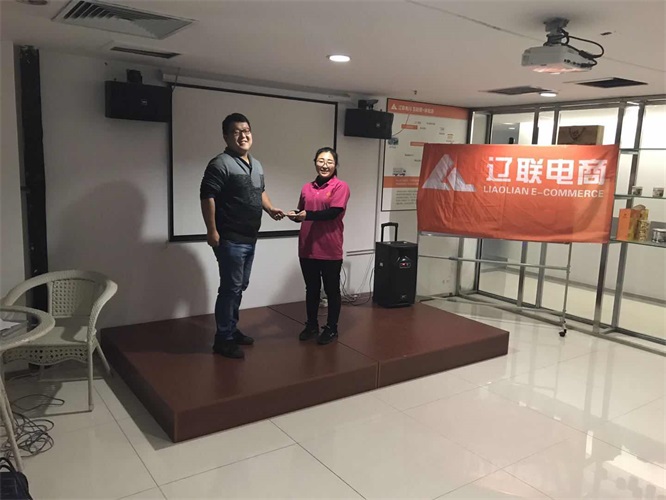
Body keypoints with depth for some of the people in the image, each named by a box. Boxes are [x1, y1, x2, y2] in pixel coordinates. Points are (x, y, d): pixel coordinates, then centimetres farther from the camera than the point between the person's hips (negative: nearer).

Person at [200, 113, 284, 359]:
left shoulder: (256, 165, 14)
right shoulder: (221, 164, -14)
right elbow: (207, 197, -19)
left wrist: (270, 208, 9)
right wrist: (212, 231, -23)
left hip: (250, 239, 9)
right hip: (230, 240, -9)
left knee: (240, 287, 16)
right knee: (230, 288, -4)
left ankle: (231, 329, 30)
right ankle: (223, 339, 7)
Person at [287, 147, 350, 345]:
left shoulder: (341, 186, -5)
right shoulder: (307, 188, 10)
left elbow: (334, 212, -17)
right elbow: (302, 211, 15)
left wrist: (307, 215, -26)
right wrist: (295, 215, -8)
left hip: (330, 249, -4)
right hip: (307, 247, 5)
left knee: (331, 290, 9)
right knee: (311, 289, 16)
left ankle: (331, 328, 22)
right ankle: (311, 325, 30)